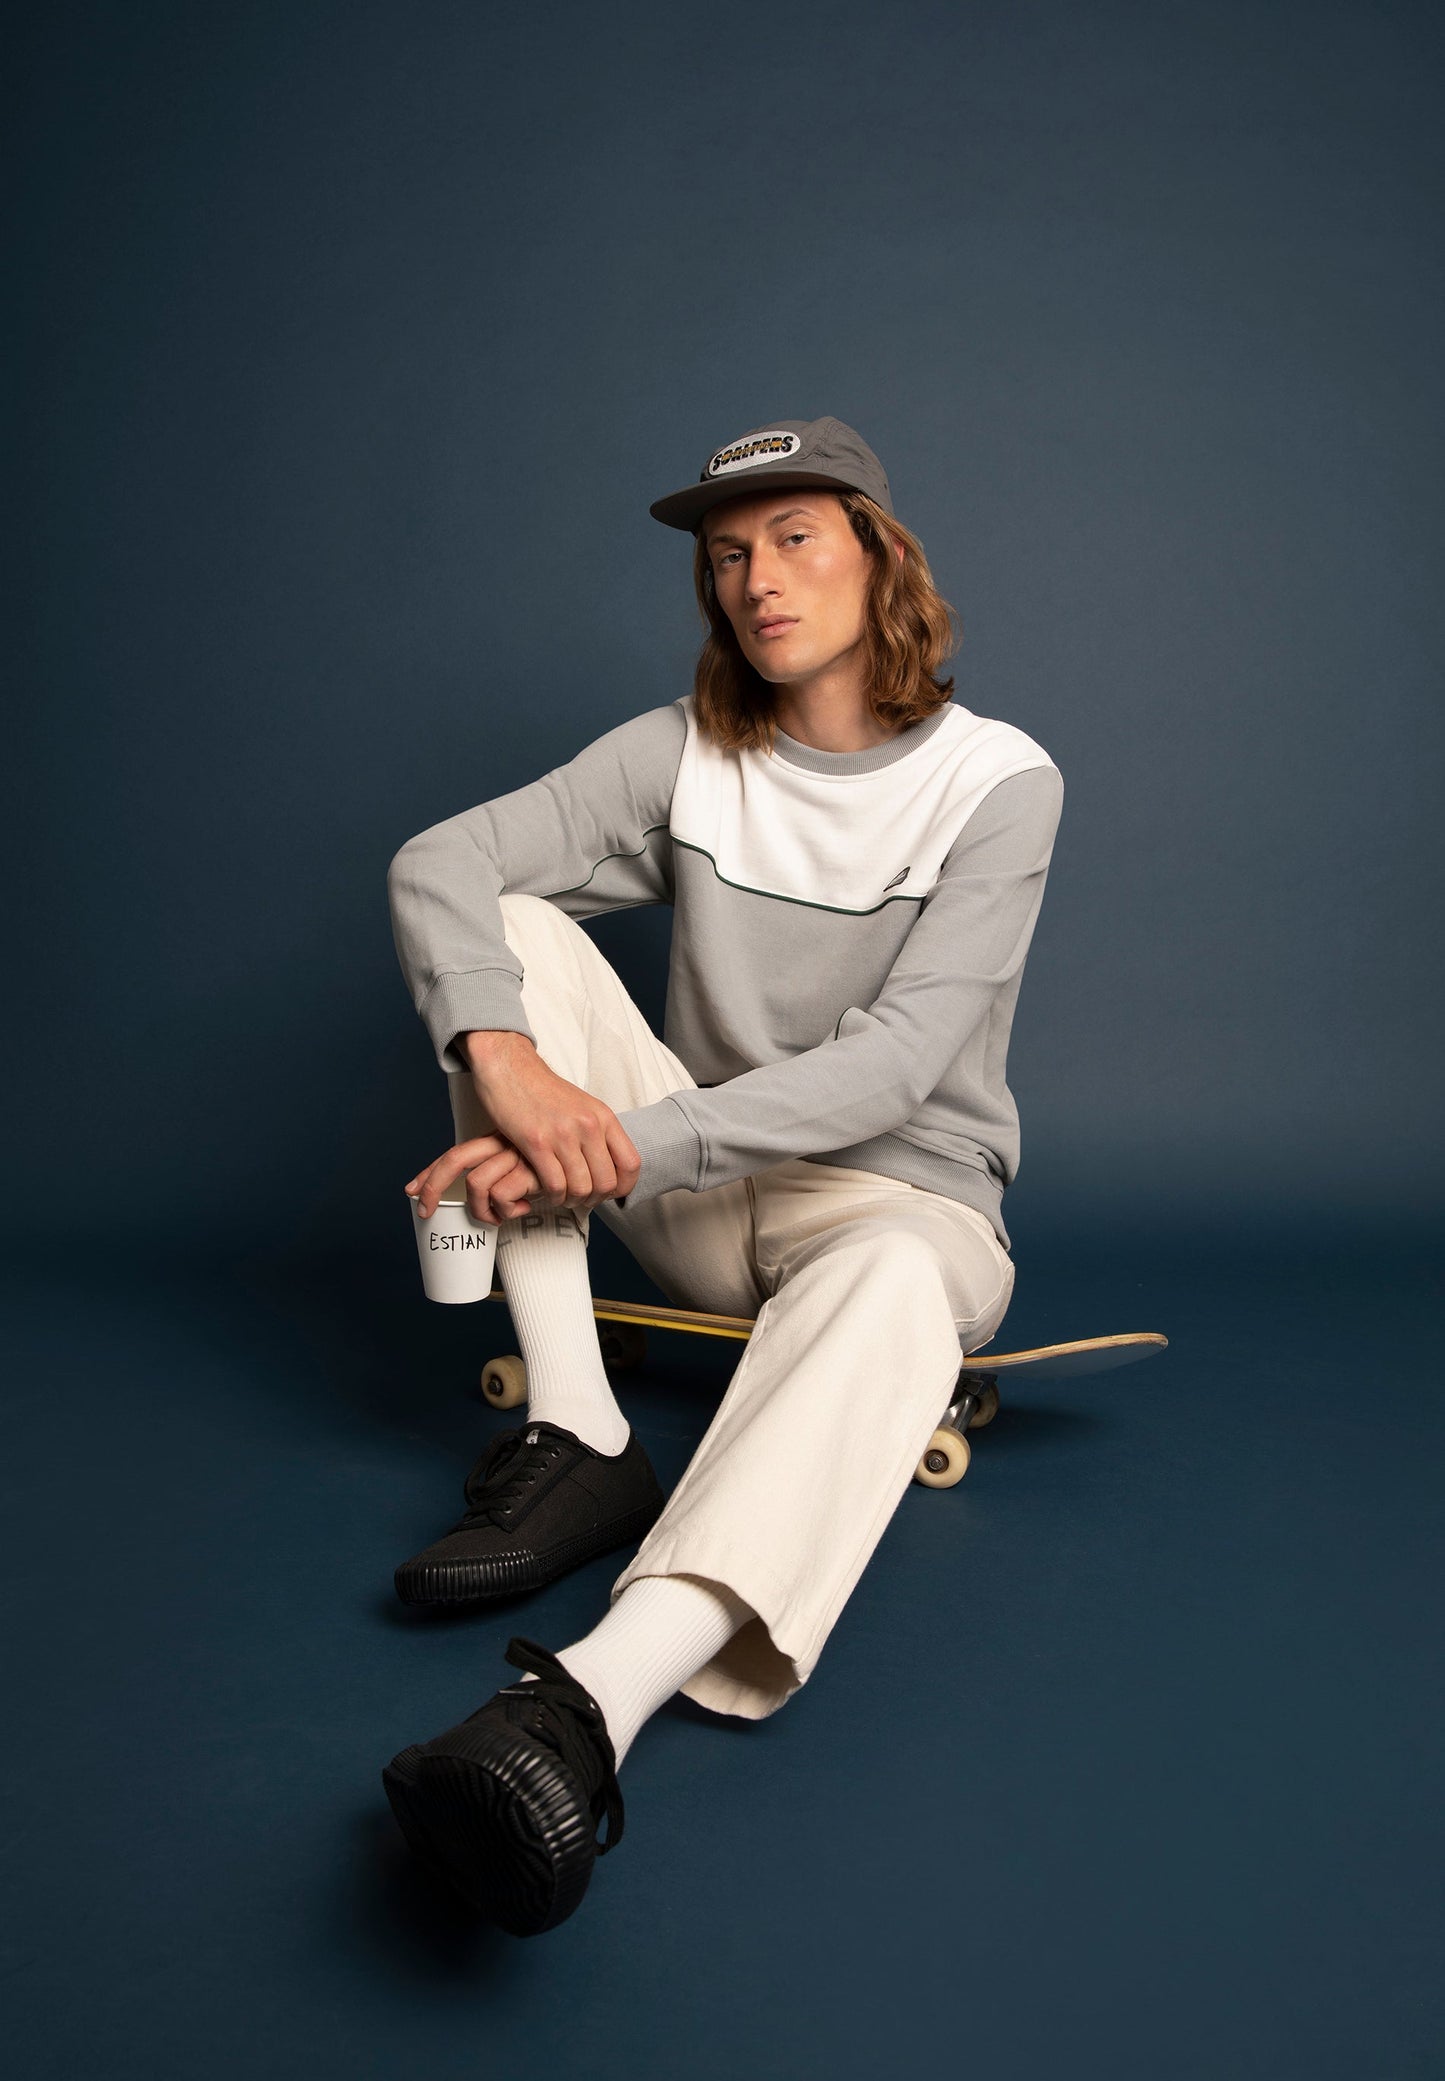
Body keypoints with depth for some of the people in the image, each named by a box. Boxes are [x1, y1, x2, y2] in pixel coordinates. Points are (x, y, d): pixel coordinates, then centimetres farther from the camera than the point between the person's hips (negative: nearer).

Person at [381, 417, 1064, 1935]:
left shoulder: (996, 782, -9)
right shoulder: (686, 751, 2)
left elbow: (894, 1062, -20)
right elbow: (437, 861, -11)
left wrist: (623, 1149, -30)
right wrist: (512, 1064, -32)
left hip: (898, 1197, -3)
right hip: (693, 1190, 4)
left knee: (890, 1286, -40)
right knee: (511, 932, -14)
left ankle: (583, 1710, -61)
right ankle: (579, 1440, -22)